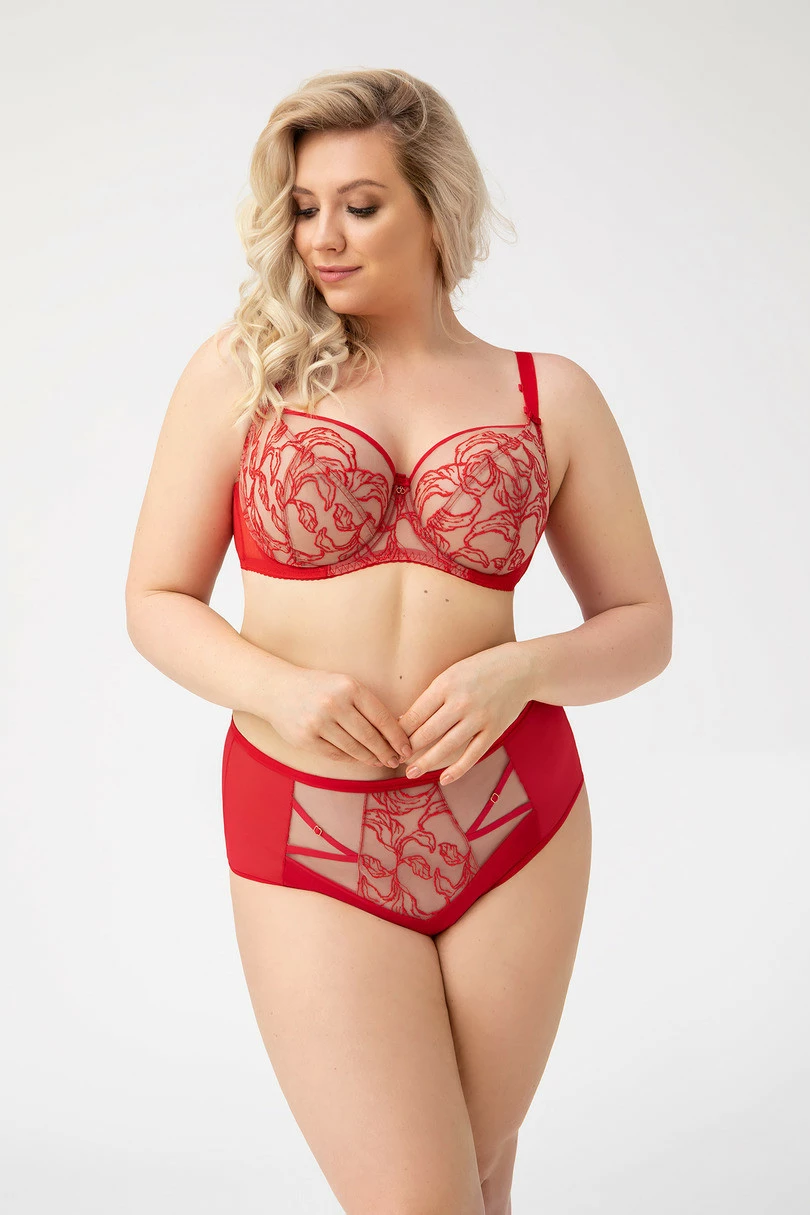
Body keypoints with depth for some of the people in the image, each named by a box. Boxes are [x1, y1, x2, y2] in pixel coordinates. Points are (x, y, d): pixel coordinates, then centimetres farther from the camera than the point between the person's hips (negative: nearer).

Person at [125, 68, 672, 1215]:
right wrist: (278, 687, -15)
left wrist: (523, 668, -13)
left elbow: (642, 626, 8)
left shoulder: (551, 395, 5)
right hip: (312, 838, -1)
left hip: (513, 821, 2)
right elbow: (157, 601, 4)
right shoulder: (241, 370, 3)